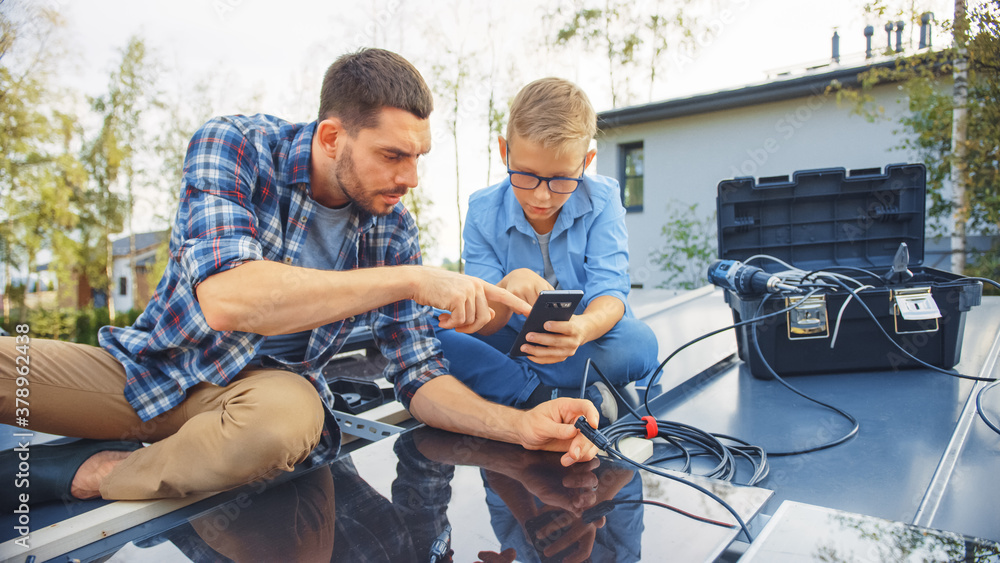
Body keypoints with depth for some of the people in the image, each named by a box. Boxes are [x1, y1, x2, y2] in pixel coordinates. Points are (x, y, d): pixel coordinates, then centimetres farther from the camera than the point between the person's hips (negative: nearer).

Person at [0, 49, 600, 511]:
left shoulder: (393, 227, -8)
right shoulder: (233, 144, -17)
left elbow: (418, 374, -5)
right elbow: (224, 296, -35)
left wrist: (520, 425, -22)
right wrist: (412, 279, -35)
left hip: (262, 387, 2)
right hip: (143, 367, -1)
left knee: (289, 416, -35)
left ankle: (93, 474, -10)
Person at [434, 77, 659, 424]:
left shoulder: (601, 200, -10)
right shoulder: (484, 211, -9)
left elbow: (609, 293, -21)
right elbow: (483, 326, -13)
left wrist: (582, 328, -47)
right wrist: (507, 289, -38)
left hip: (583, 345, 0)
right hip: (511, 344, 1)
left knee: (639, 342, -33)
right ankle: (558, 398, -28)